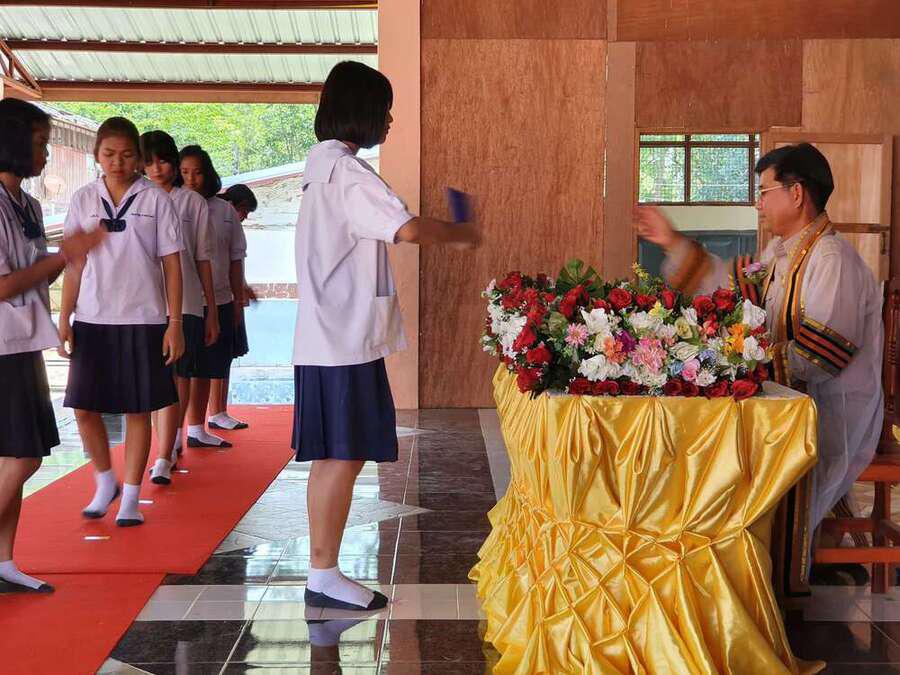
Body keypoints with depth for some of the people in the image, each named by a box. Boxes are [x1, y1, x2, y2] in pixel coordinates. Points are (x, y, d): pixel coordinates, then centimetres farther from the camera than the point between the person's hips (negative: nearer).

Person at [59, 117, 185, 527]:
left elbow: (171, 263, 0)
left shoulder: (155, 199, 0)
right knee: (84, 407, 2)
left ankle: (130, 497, 15)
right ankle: (105, 482, 25)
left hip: (142, 321, -2)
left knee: (138, 410, 3)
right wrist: (64, 320, 3)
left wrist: (174, 323, -4)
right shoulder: (83, 200, 6)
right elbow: (73, 264, 8)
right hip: (92, 320, 2)